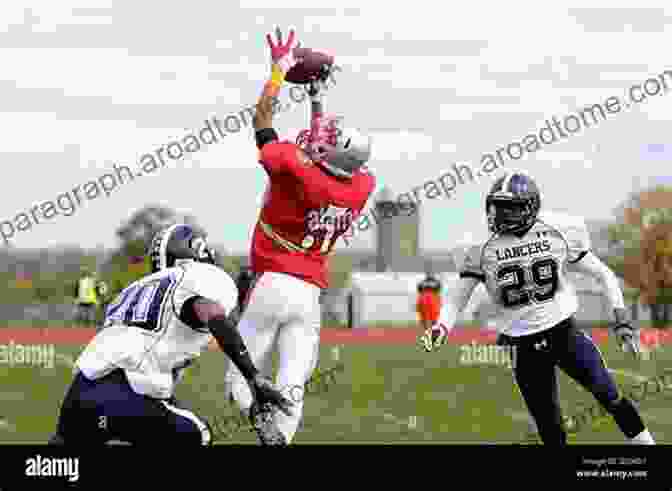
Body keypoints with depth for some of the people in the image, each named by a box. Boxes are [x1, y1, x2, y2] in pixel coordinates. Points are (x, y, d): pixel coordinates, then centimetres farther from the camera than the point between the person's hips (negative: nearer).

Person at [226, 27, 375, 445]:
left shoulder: (295, 169, -13)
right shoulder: (361, 187, 2)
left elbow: (262, 120, 0)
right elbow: (328, 151, 23)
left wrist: (280, 69, 12)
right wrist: (317, 98, 32)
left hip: (272, 284, -4)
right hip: (311, 296, 4)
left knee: (244, 380, 3)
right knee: (290, 387, 1)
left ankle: (272, 434, -22)